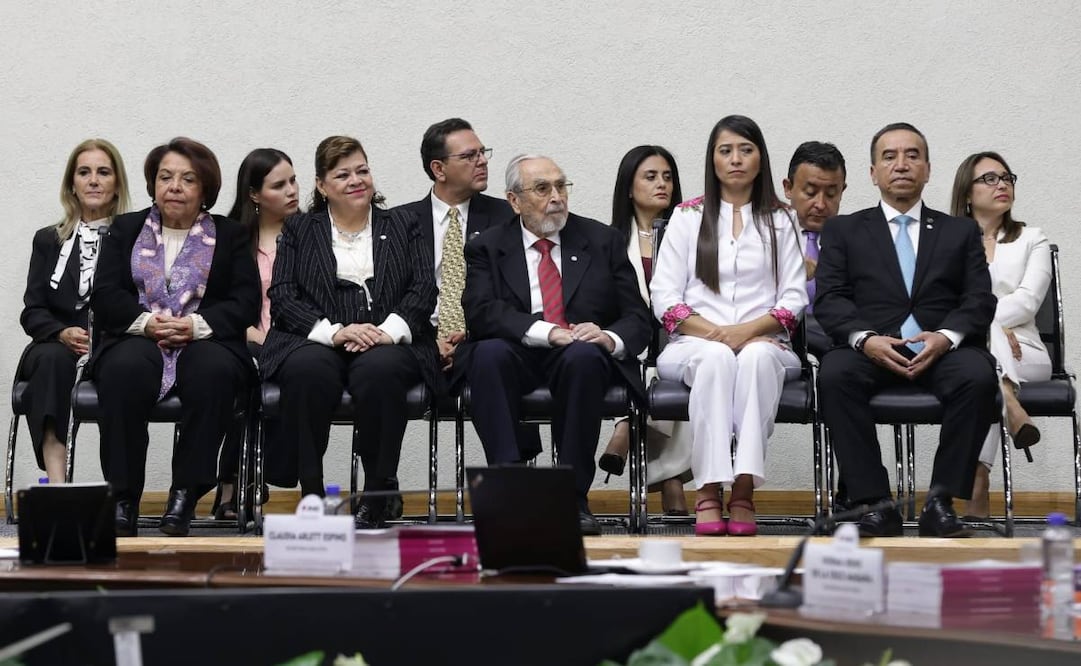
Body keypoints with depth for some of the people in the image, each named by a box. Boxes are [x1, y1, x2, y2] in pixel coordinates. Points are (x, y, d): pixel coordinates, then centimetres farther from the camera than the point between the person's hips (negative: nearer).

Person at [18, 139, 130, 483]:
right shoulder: (48, 240, 20)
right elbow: (32, 312, 12)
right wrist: (63, 333, -11)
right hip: (57, 347, 2)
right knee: (51, 358, -35)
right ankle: (56, 480, -48)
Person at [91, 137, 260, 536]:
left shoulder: (230, 236, 16)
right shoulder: (125, 230, 19)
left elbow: (245, 303, 4)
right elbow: (104, 297, 7)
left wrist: (196, 325, -14)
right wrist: (146, 322, -14)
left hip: (205, 342, 0)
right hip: (138, 339, 1)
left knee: (215, 370, -37)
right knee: (125, 370, -36)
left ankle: (186, 494, -30)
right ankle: (123, 498, -31)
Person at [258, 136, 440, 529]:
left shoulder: (402, 226, 19)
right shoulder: (299, 230, 17)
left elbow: (424, 289, 7)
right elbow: (281, 297, 4)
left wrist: (390, 330, -13)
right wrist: (334, 331, -14)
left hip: (386, 346, 0)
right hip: (316, 341, 0)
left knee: (380, 369, -36)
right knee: (307, 370, -36)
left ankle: (376, 502, -29)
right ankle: (311, 497, -28)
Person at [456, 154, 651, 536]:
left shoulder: (604, 242, 13)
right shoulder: (487, 248, 11)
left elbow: (637, 319, 7)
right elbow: (480, 313, -8)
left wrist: (610, 338, -18)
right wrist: (547, 332, -23)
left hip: (583, 356, 0)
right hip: (517, 355, 0)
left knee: (584, 356, -35)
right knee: (490, 353, -33)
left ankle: (573, 496, -31)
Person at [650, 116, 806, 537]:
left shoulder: (779, 222, 16)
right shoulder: (687, 217, 15)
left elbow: (794, 297, 6)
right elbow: (664, 295, 6)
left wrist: (747, 330, -12)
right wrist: (711, 331, -11)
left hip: (763, 342, 0)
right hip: (696, 343, 0)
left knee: (756, 356, -36)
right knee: (716, 357, -37)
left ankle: (744, 489, -43)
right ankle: (708, 491, -40)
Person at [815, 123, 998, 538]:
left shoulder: (960, 232, 22)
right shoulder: (843, 231, 20)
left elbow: (980, 300, 9)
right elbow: (829, 300, 5)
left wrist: (946, 336, -13)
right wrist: (865, 339, -15)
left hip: (942, 349, 1)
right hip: (870, 349, 0)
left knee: (978, 375, -33)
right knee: (834, 374, -34)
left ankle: (941, 501, -28)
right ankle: (874, 505, -30)